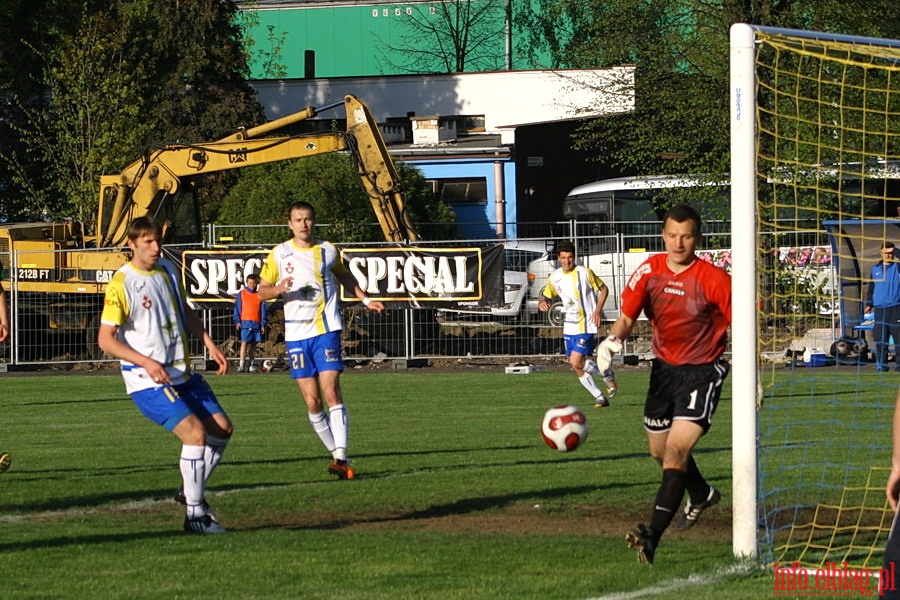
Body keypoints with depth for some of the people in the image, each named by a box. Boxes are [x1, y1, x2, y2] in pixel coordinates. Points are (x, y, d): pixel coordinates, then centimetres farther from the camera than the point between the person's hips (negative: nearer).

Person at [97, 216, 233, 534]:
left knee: (222, 428, 6)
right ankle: (195, 514, -10)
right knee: (195, 433, -19)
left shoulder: (167, 270, 8)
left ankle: (191, 490, 24)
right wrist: (146, 363, -24)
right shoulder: (121, 285, -14)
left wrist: (210, 344, 13)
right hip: (148, 381, -8)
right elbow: (105, 338, -15)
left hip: (182, 374, 8)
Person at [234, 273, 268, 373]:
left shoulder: (259, 295, 11)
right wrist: (237, 321, -4)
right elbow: (237, 308, 6)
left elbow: (263, 310, 11)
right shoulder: (241, 294, 6)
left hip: (256, 323, 3)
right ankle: (241, 365, -17)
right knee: (244, 343, -13)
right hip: (245, 322, -3)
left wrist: (263, 324, 5)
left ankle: (251, 365, 14)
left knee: (253, 344, 8)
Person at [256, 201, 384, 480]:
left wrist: (365, 300, 22)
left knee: (331, 392, -15)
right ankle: (337, 453, 11)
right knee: (312, 401, -2)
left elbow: (344, 276, 27)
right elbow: (262, 290, 9)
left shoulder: (328, 251, 7)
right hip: (296, 334, 1)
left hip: (326, 329, -1)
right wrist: (279, 289, -12)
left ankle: (341, 458, -20)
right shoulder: (279, 254, 5)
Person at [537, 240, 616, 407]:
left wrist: (598, 310, -12)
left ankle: (607, 375, 8)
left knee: (576, 362, -17)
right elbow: (545, 296, 15)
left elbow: (603, 289, -1)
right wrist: (542, 303, -10)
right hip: (569, 326, 6)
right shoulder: (555, 278, 4)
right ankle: (600, 397, 19)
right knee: (576, 367, 6)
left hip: (586, 325, -6)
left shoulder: (584, 273, -10)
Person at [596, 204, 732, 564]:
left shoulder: (713, 279, -15)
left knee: (676, 450, -20)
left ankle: (652, 535, -29)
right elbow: (628, 317, 1)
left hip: (702, 371, -6)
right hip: (664, 368, 6)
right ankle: (701, 494, 53)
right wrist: (612, 338, -22)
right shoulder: (650, 271, -3)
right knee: (660, 450, 20)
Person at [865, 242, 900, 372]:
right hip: (879, 309, 4)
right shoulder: (875, 268, 14)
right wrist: (869, 304, 18)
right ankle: (881, 365, 9)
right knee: (880, 339, 4)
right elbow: (871, 287, 20)